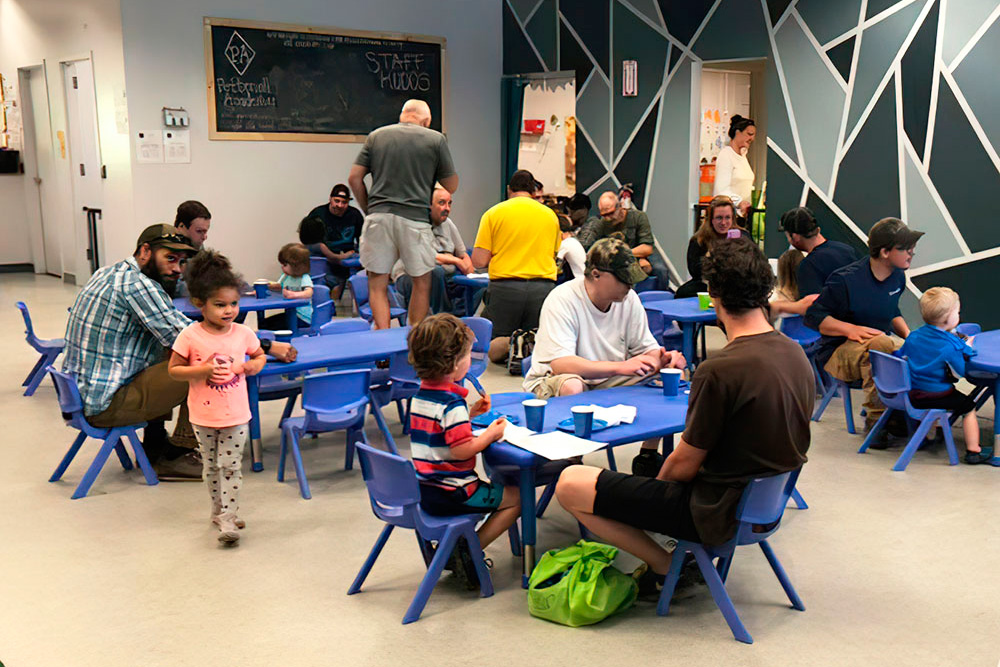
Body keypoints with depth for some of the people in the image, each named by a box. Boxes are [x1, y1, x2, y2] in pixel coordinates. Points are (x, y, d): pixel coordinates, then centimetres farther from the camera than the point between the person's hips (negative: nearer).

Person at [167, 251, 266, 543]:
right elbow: (173, 369, -6)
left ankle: (227, 518, 4)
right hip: (203, 416, 0)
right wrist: (203, 370, -21)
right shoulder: (190, 336, -12)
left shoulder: (243, 333, -5)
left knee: (231, 465, -1)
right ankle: (219, 508, 33)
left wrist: (254, 365, -10)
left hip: (236, 414, 0)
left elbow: (259, 355, 13)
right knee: (211, 465, 15)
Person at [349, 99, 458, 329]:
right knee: (421, 282, 12)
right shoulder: (436, 139, 5)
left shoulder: (376, 136, 12)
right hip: (415, 218, -2)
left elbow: (354, 178, 8)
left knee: (377, 283, 6)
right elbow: (451, 186, 9)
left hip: (378, 216, 2)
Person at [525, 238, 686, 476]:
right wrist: (620, 366, -38)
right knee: (571, 386, -39)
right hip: (551, 380, -5)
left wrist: (662, 358, -23)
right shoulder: (562, 300, -21)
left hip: (608, 384, 6)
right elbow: (560, 364, -32)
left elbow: (647, 349, 2)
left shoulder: (628, 299, -3)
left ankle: (648, 457, 3)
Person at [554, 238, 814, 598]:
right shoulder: (796, 354, -1)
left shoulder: (719, 370, -27)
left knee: (570, 484, -5)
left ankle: (665, 568, 4)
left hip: (717, 512, -9)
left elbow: (684, 465, -18)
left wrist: (656, 486, 5)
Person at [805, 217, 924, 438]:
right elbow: (813, 316, -15)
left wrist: (908, 334, 4)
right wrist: (851, 329, -27)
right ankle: (875, 419, -24)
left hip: (882, 341, 7)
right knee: (880, 344, -38)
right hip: (839, 353, -7)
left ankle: (899, 416, 1)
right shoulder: (845, 280, -17)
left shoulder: (897, 277, 6)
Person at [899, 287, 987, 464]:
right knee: (968, 407, 14)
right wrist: (967, 348, 3)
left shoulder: (913, 337, -1)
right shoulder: (950, 346, -18)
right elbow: (960, 372, -10)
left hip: (911, 395, 6)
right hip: (939, 395, -6)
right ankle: (973, 451, 15)